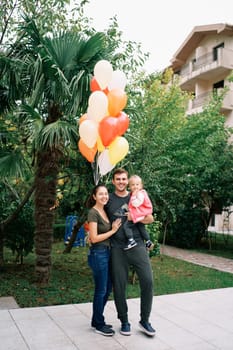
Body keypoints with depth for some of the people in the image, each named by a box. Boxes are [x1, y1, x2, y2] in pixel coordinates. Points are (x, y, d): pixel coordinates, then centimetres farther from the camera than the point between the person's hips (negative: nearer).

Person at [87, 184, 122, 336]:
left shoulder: (105, 211, 11)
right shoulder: (93, 213, -14)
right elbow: (94, 238, -18)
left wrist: (115, 227, 1)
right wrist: (113, 230, -12)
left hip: (107, 252, 9)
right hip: (98, 254, -9)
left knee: (107, 289, 17)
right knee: (101, 291, 3)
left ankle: (97, 320, 32)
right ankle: (99, 325, 20)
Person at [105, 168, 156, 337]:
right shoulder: (108, 200, 8)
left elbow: (150, 218, 9)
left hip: (137, 245, 1)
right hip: (117, 248, 0)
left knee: (148, 281, -6)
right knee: (119, 285, 4)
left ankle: (145, 320, 13)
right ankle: (124, 321, 24)